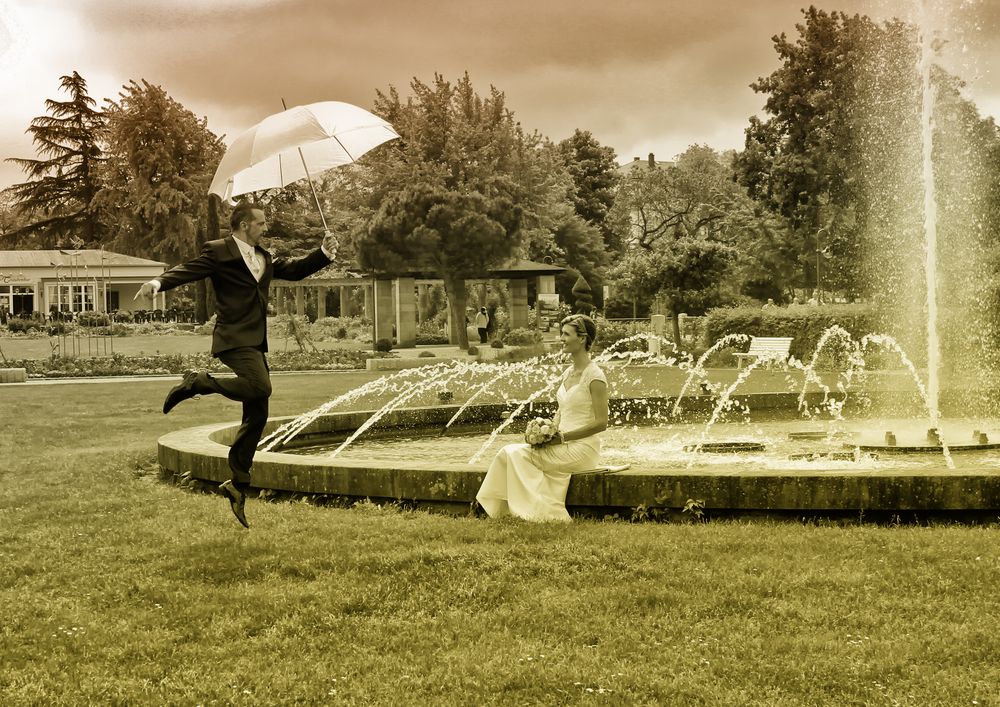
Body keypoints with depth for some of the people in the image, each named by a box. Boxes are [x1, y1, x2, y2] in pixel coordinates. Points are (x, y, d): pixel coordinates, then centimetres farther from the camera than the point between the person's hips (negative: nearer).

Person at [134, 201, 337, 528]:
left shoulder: (264, 258, 20)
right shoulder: (218, 252, -4)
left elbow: (294, 269, 29)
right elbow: (187, 270, -14)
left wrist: (323, 254, 15)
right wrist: (158, 283, -33)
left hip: (255, 342, 8)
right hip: (235, 338, -8)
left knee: (257, 417, 6)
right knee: (260, 387, -32)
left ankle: (238, 483, 14)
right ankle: (197, 382, -13)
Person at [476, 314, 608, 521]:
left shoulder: (594, 376, -12)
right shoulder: (568, 373, 14)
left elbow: (601, 423, -15)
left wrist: (562, 437, -16)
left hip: (582, 448, -8)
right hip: (563, 445, 8)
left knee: (517, 454, -18)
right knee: (510, 452, -11)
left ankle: (547, 514, -12)